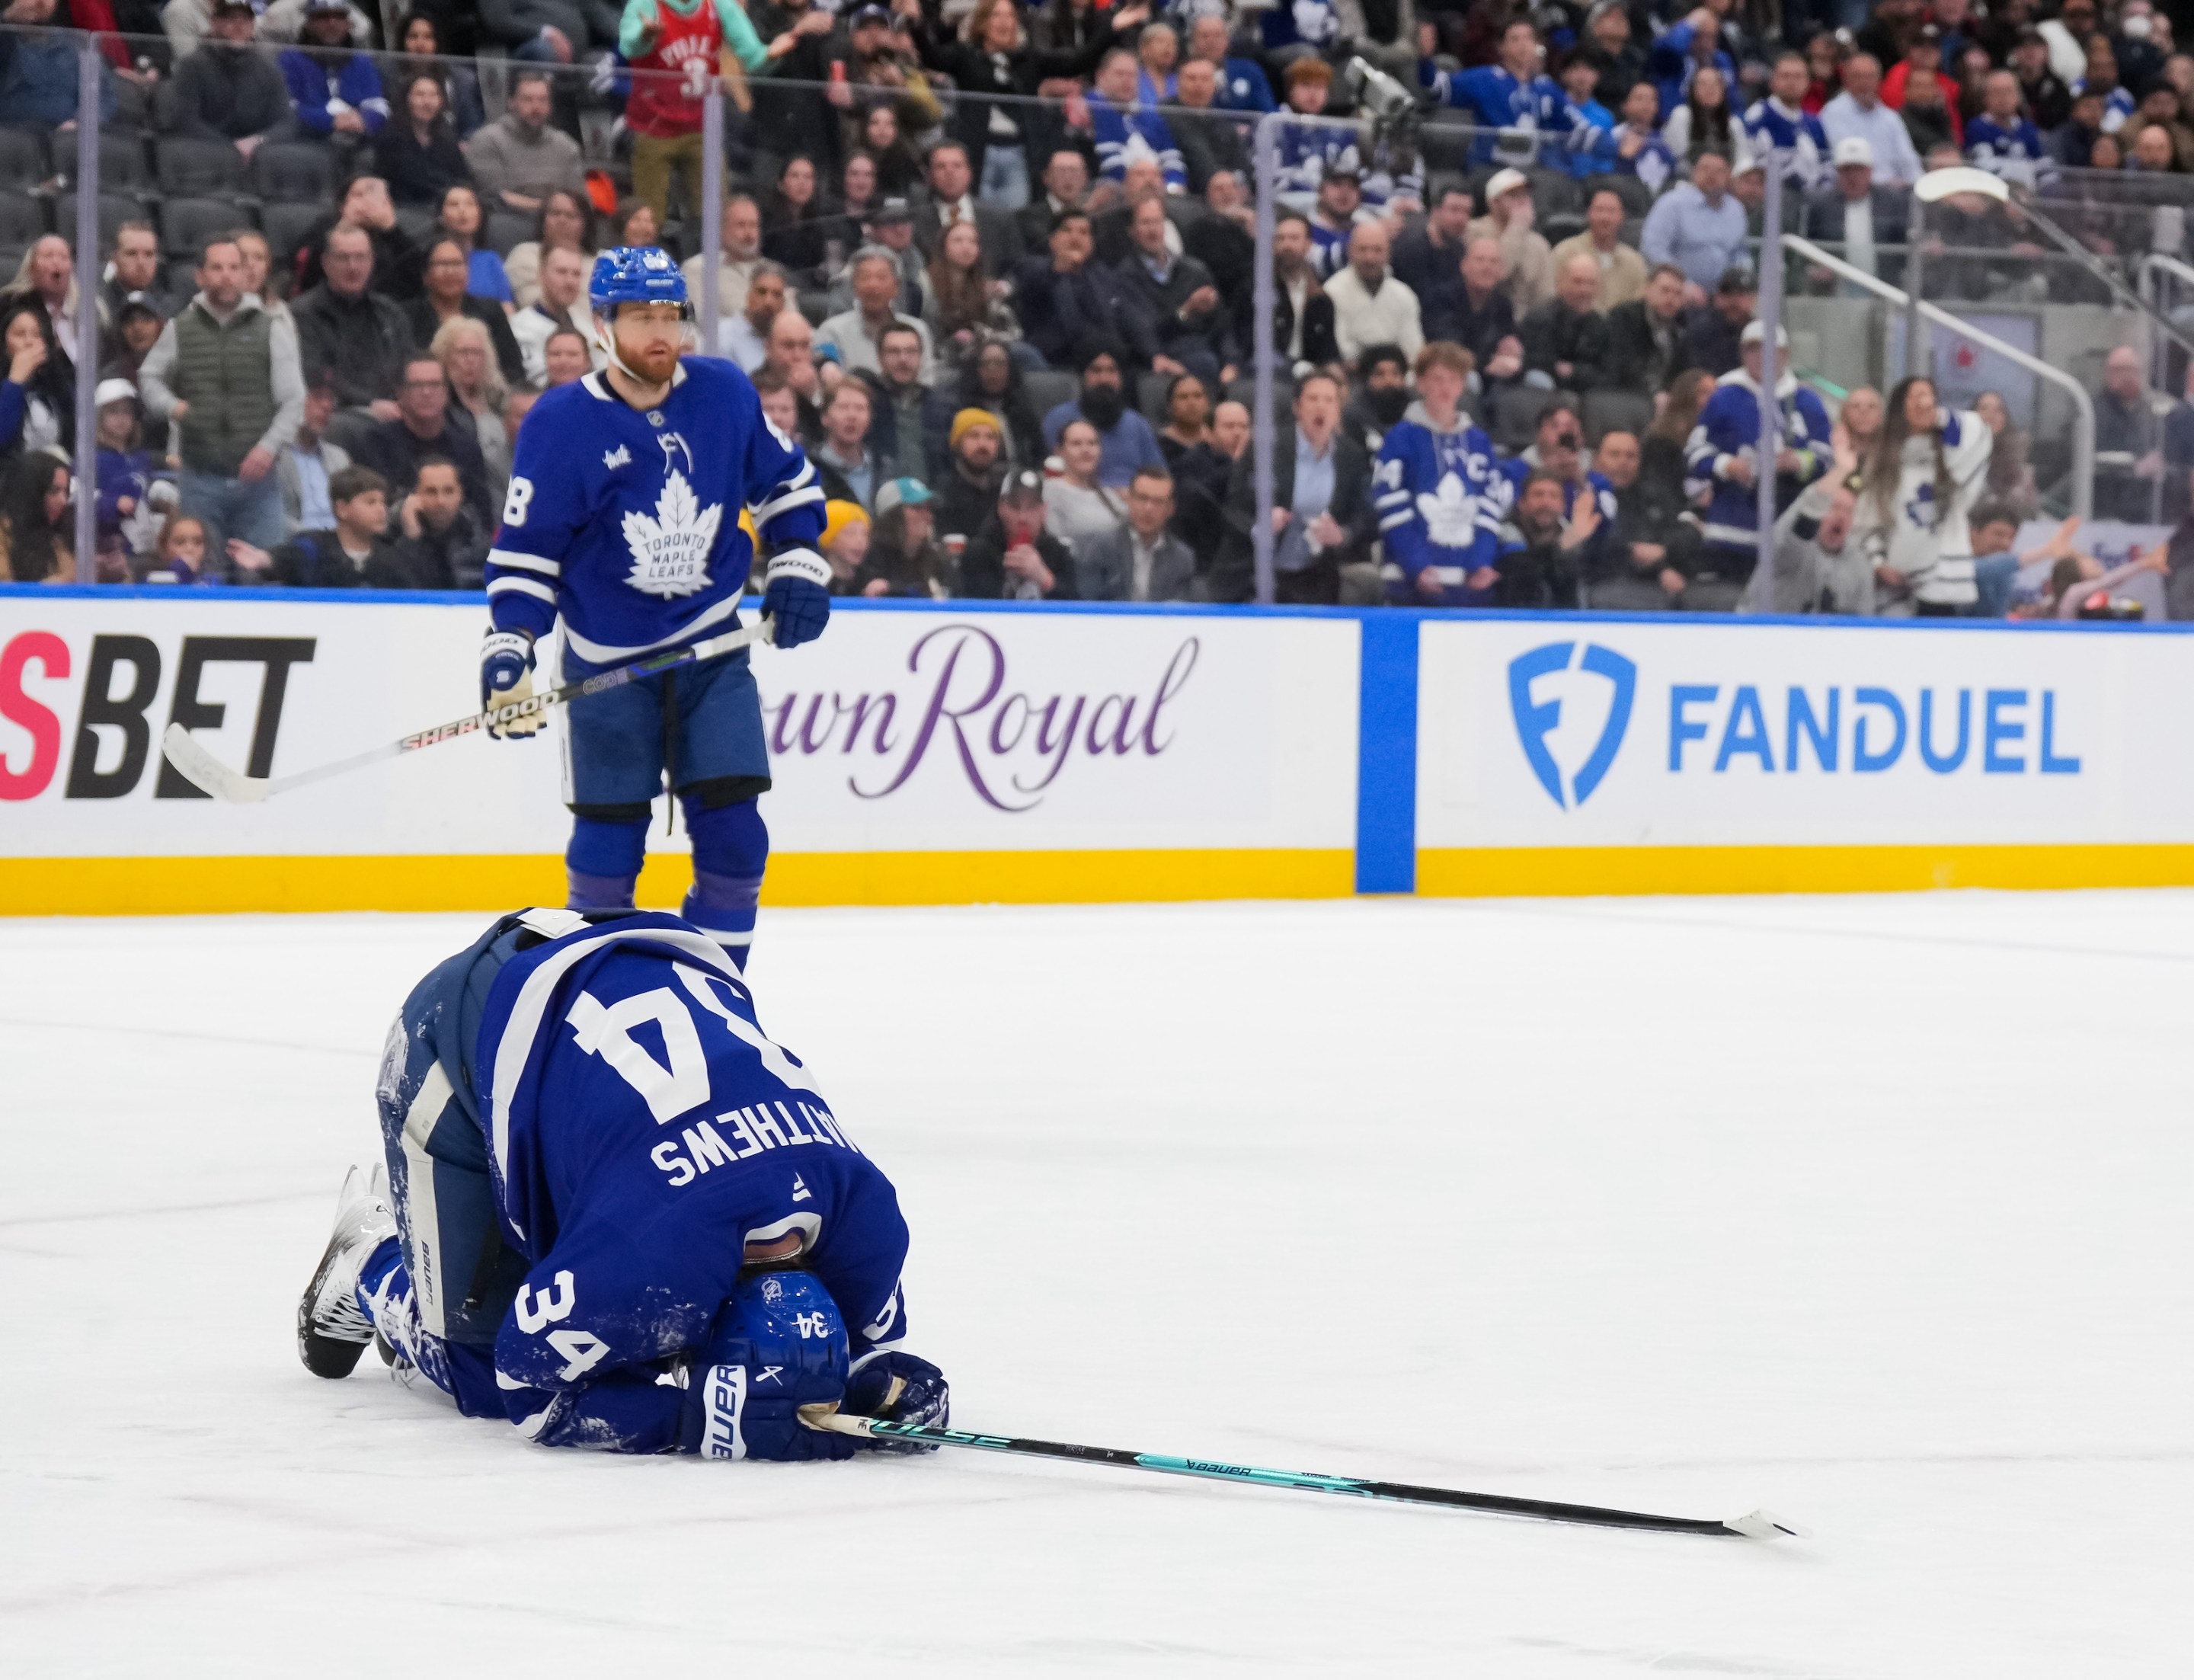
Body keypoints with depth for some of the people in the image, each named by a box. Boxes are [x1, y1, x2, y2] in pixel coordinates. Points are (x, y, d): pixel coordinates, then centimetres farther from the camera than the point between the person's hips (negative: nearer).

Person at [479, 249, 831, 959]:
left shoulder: (725, 394, -5)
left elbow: (787, 481, 11)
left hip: (712, 647, 2)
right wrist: (508, 647, -18)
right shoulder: (561, 422, -13)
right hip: (608, 659, -2)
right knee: (609, 838, -1)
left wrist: (798, 566, 1)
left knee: (732, 829, -4)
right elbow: (524, 548, -7)